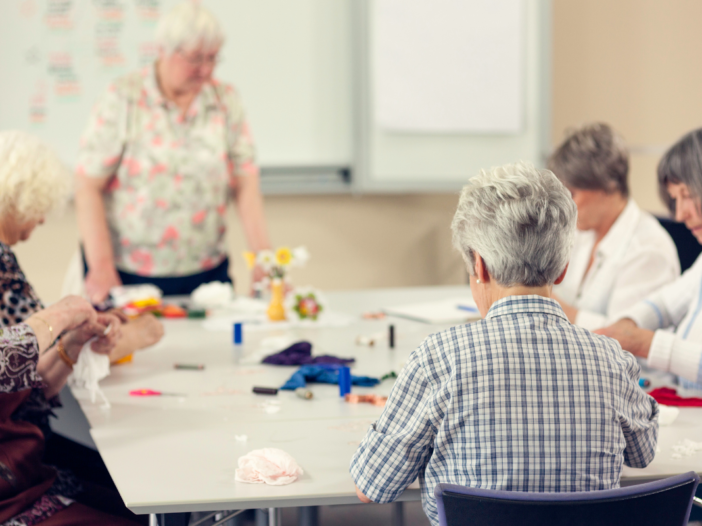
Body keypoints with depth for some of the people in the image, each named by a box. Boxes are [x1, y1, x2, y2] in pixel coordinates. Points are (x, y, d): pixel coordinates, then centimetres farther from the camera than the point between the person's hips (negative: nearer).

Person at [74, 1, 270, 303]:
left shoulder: (226, 101, 4)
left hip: (207, 273, 3)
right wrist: (101, 267, -13)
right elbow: (88, 187, -7)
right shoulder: (123, 100, -5)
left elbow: (245, 184, 1)